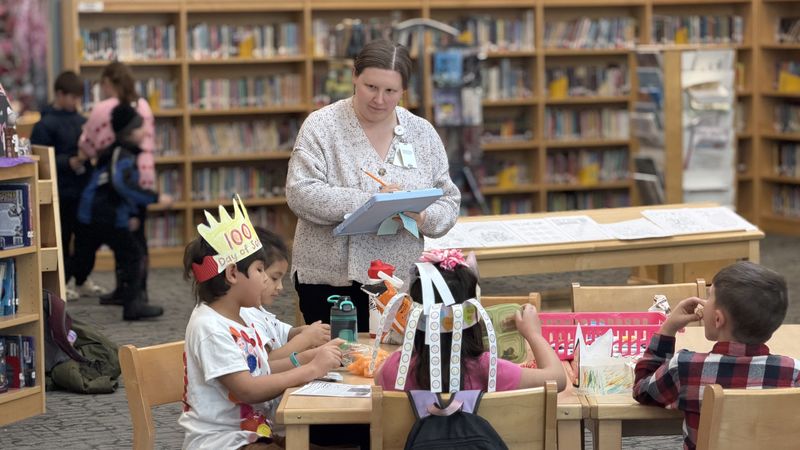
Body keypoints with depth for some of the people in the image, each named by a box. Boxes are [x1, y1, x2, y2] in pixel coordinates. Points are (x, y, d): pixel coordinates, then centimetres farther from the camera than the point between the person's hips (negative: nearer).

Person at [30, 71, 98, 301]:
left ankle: (82, 279, 27)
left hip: (84, 189, 6)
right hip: (62, 193, -6)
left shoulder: (81, 121, 7)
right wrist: (70, 162, -22)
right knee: (63, 239, 3)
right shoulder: (45, 124, -10)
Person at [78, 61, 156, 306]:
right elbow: (149, 143, 11)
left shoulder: (102, 110, -10)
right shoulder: (143, 106, 7)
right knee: (138, 234, 10)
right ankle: (139, 288, 12)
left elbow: (87, 146, -3)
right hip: (144, 174, 5)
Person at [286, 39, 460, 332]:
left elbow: (448, 202, 8)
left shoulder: (423, 133, 8)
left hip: (401, 280, 3)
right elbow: (300, 194, -13)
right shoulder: (322, 126, -2)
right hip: (331, 281, -3)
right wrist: (370, 201, -21)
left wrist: (424, 218, -14)